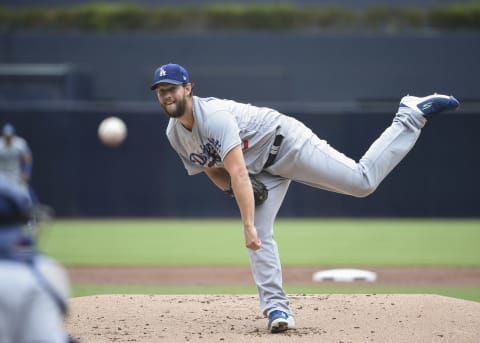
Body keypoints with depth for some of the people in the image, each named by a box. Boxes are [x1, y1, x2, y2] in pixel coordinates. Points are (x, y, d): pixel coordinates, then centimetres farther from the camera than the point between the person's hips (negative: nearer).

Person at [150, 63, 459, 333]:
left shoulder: (214, 115, -31)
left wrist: (248, 225, -43)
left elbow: (238, 172, -39)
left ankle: (411, 115, -1)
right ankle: (277, 308, -5)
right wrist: (235, 188, -9)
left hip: (287, 143, -8)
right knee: (260, 237, -9)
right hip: (262, 170, 8)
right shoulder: (175, 135, -3)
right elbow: (211, 167, 13)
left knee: (363, 181, -15)